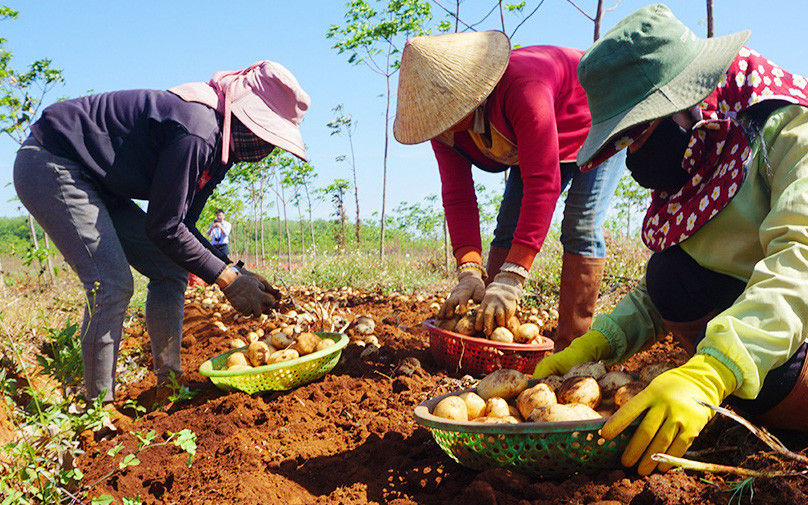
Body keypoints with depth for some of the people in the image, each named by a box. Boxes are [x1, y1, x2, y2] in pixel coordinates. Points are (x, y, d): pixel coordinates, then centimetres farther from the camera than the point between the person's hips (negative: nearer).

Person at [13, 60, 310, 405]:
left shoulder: (216, 144, 4)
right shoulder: (197, 133, -29)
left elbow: (182, 224, 6)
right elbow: (164, 228, -25)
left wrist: (236, 273, -2)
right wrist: (227, 279, -20)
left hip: (95, 184, 10)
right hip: (50, 166, -10)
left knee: (171, 271, 3)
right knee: (113, 285, -20)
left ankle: (170, 384, 9)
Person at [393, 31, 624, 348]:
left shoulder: (522, 87, -45)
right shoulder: (444, 121, -22)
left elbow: (542, 182, -49)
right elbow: (457, 195, -22)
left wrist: (510, 279, -52)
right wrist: (469, 273, -34)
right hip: (536, 143, 7)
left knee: (580, 230, -18)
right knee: (509, 227, -4)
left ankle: (569, 348, -15)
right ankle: (486, 334, -3)